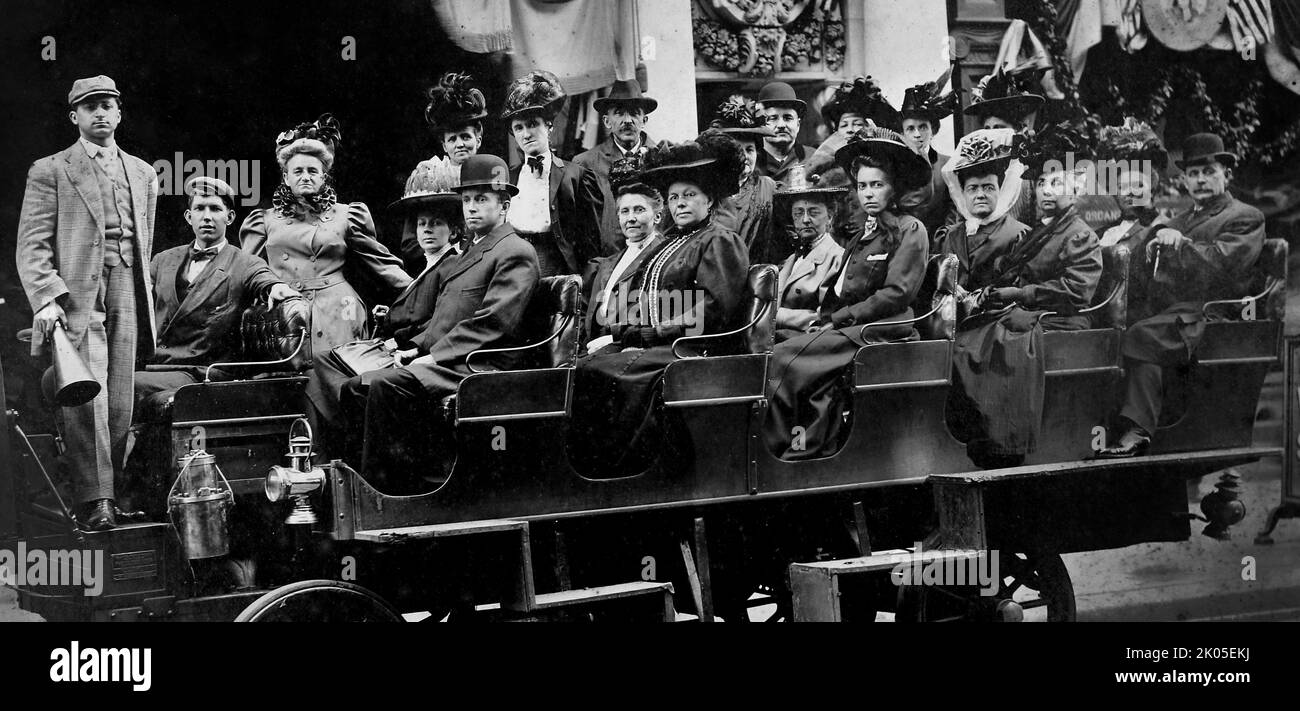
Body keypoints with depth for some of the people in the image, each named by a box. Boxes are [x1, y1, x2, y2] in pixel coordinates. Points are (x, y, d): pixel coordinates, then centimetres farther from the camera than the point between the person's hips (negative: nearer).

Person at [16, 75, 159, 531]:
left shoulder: (143, 174, 20)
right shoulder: (50, 172, 6)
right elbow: (32, 244, -1)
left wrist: (147, 298, 18)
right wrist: (45, 298, -14)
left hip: (128, 298, 4)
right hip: (76, 295, -4)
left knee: (120, 401, 1)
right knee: (87, 396, -13)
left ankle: (112, 488, 9)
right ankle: (94, 501, -12)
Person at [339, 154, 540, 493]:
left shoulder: (516, 253, -4)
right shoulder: (470, 251, 27)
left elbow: (492, 323, -15)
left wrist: (434, 357, -18)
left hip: (477, 369, -10)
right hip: (443, 363, 10)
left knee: (387, 384, -29)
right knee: (354, 389, -5)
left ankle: (380, 486, -22)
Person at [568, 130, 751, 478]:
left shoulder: (721, 242, 1)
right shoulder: (665, 244, 26)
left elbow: (716, 308, -11)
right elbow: (637, 304, 23)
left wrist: (653, 334, -14)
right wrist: (624, 333, 1)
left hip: (686, 347, -8)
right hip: (647, 344, 8)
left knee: (602, 372, -28)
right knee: (583, 368, -17)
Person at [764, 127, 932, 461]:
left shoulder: (910, 230, 1)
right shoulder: (861, 238, 24)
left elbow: (896, 294, -9)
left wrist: (837, 319, -12)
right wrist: (822, 321, -3)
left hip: (880, 332, -7)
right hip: (847, 331, 7)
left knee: (785, 357, -22)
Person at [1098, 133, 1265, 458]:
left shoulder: (1246, 218, 9)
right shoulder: (1178, 222, 32)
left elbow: (1222, 264, -8)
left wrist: (1182, 243, -12)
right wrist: (1154, 251, 3)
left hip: (1208, 317, -7)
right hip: (1166, 315, 7)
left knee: (1140, 336, -33)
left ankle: (1136, 430, -36)